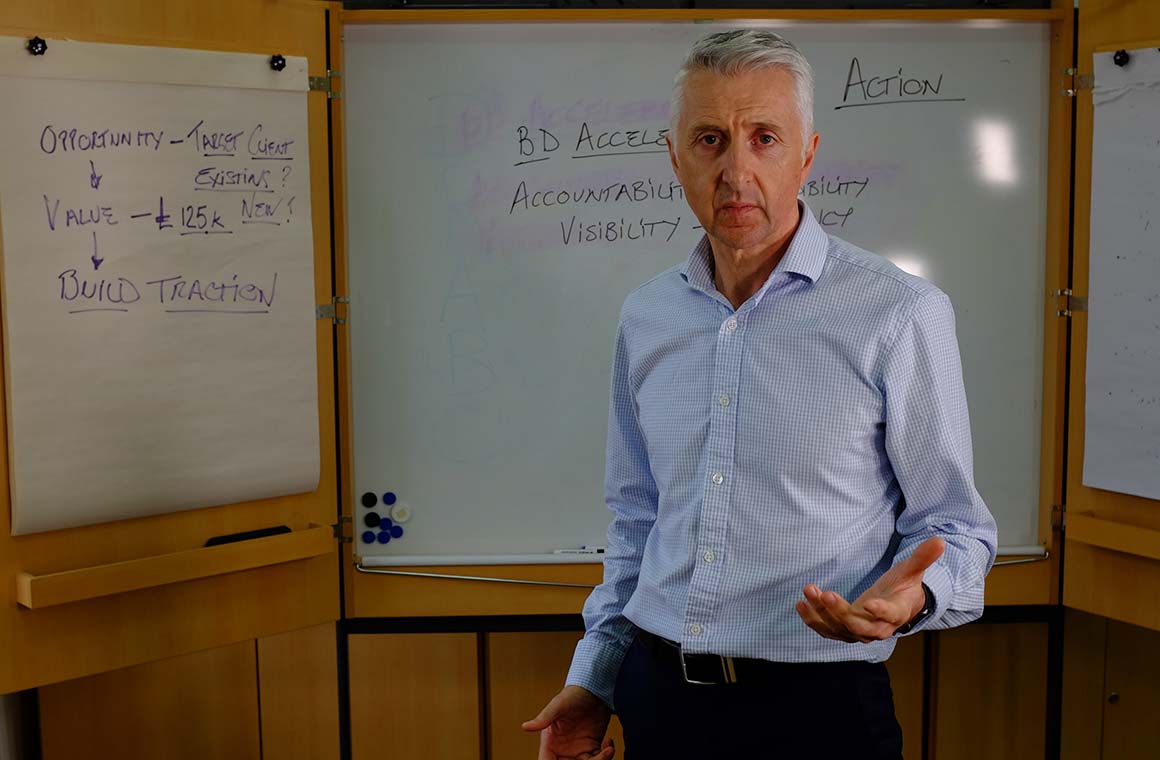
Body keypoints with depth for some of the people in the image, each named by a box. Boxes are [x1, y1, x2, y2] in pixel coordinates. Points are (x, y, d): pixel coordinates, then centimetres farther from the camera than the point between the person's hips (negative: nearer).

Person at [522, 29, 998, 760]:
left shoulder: (899, 314, -11)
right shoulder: (646, 318, 5)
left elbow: (952, 525, -4)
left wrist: (910, 595, -25)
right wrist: (593, 678, 12)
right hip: (655, 693, 4)